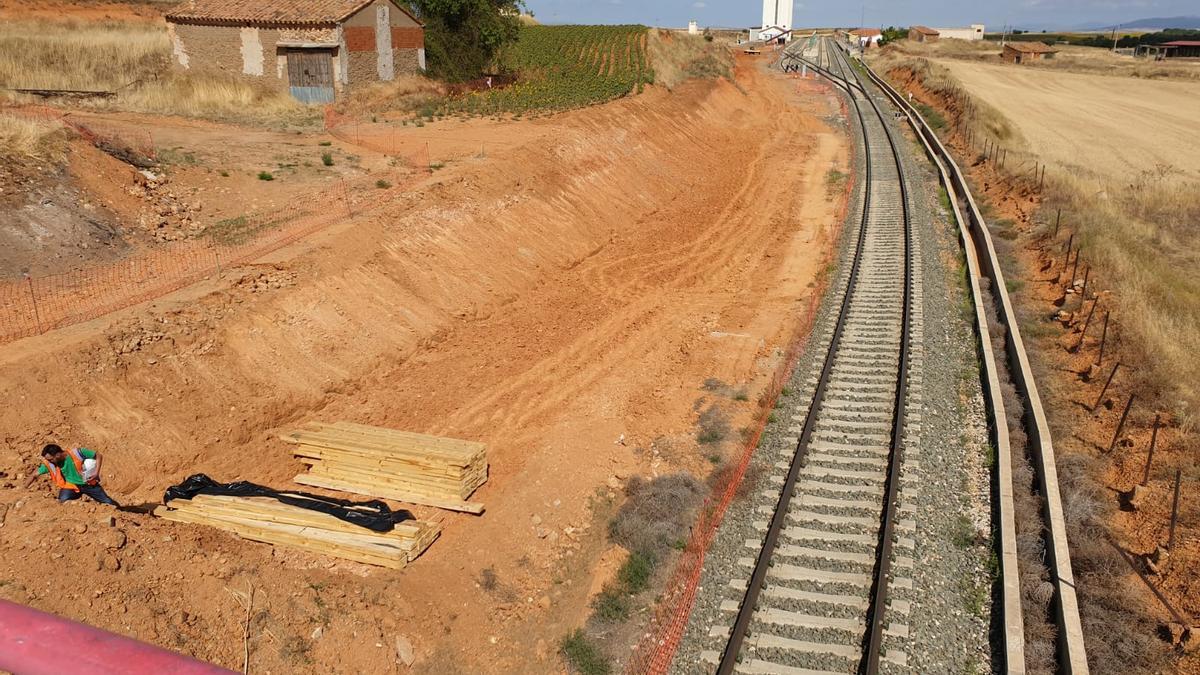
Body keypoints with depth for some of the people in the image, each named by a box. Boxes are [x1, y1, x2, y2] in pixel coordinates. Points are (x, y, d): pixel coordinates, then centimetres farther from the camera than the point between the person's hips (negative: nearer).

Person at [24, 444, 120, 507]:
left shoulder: (77, 453, -26)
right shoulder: (49, 464, -15)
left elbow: (98, 456, -16)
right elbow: (34, 475, -5)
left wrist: (96, 473, -24)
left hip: (88, 483, -2)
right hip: (71, 486, 2)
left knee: (108, 502, 5)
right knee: (63, 502, -29)